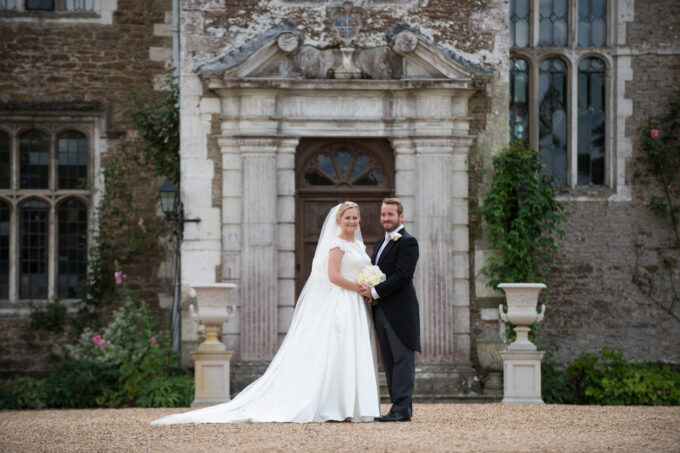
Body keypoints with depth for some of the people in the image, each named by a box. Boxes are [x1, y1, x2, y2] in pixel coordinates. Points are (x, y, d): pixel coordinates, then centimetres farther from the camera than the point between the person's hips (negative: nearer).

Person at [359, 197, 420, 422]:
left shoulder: (407, 242, -8)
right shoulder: (380, 243, 21)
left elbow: (403, 276, -18)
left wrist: (376, 291, -17)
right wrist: (367, 290, 0)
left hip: (400, 311, -9)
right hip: (382, 311, 9)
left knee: (402, 359, -7)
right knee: (390, 361, 9)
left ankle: (402, 408, -8)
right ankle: (400, 405, 14)